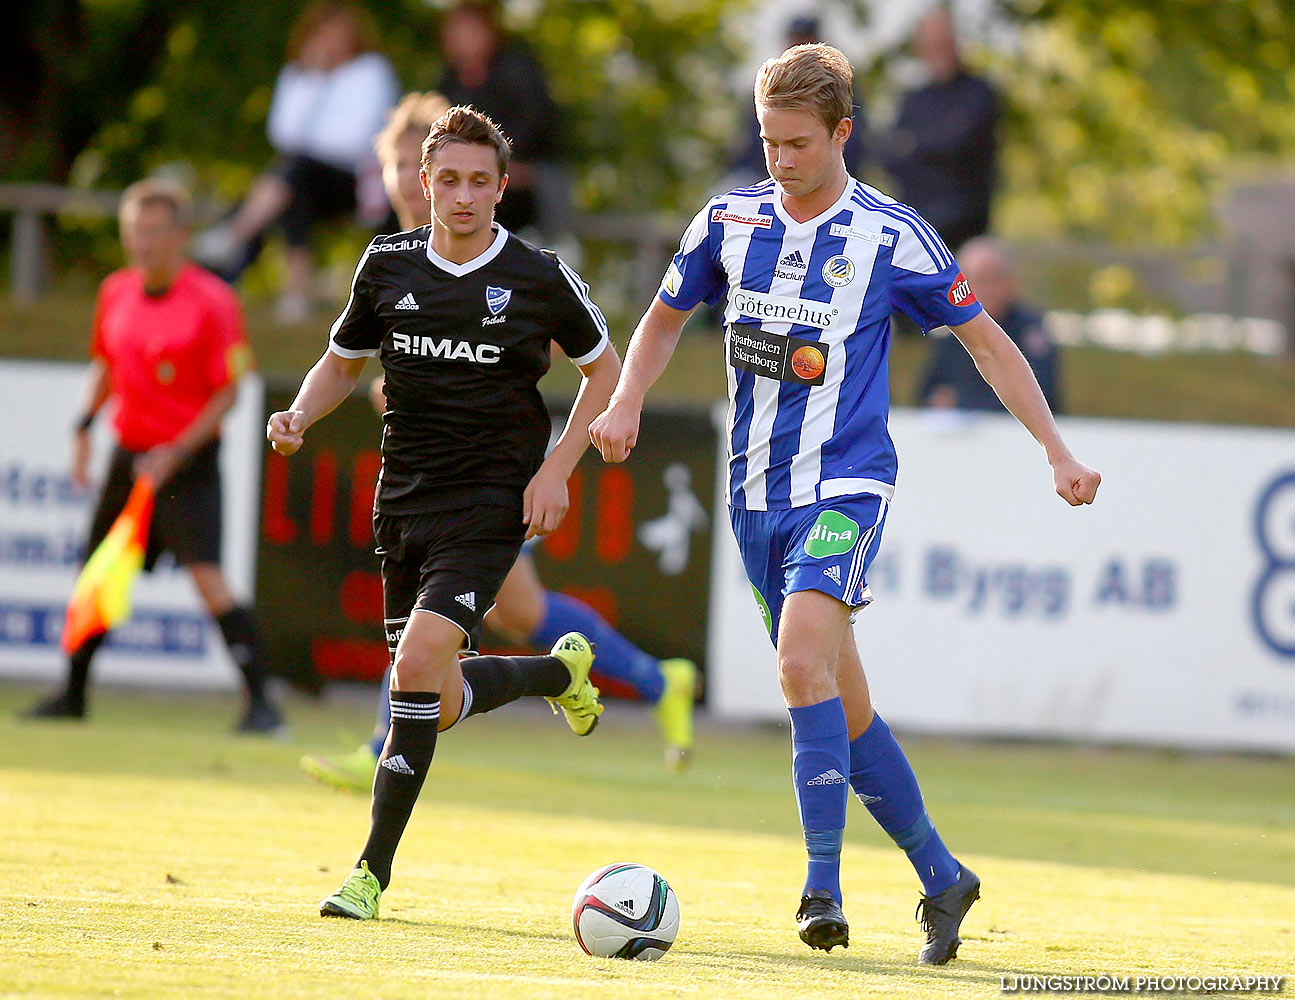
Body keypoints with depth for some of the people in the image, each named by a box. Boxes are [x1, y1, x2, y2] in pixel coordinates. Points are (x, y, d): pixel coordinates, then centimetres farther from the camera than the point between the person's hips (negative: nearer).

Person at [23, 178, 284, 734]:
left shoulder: (212, 302, -13)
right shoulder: (115, 293, 5)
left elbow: (228, 391, -12)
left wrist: (178, 453, -19)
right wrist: (84, 427, 10)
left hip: (187, 461, -6)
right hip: (129, 453, 6)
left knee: (208, 578, -18)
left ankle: (260, 704, -18)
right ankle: (72, 696, 28)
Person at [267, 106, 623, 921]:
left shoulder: (541, 278, -6)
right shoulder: (388, 265, 3)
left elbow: (605, 369, 8)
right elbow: (343, 361, 18)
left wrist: (556, 469, -4)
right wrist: (300, 416, -4)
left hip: (491, 503, -5)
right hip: (404, 500, 5)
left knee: (419, 662, -22)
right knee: (440, 704, 8)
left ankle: (373, 870, -14)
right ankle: (559, 672, 42)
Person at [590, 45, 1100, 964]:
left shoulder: (893, 236, -6)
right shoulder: (731, 220, 5)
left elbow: (985, 340, 3)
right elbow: (667, 317, 20)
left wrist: (1056, 450, -2)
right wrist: (627, 404, 1)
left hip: (846, 486, -5)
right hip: (759, 495, 5)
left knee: (803, 659, -27)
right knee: (842, 708, 9)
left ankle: (824, 887, -28)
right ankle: (942, 878, 23)